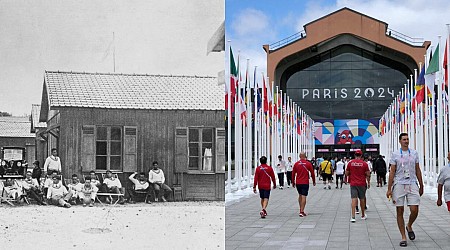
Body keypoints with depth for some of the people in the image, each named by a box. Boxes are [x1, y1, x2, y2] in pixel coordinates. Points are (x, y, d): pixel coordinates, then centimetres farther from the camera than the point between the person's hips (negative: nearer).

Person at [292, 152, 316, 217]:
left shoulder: (296, 164, 0)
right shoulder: (308, 163, -5)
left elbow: (293, 174, 4)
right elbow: (312, 173, 1)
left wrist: (293, 182, 13)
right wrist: (314, 181, 13)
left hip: (298, 182, 3)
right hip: (305, 182, -3)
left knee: (300, 195, 19)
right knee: (303, 196, -4)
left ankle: (301, 210, 24)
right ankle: (302, 211, -10)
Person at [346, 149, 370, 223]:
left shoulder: (350, 163, -2)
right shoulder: (364, 163, -5)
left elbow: (346, 173, 4)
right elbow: (368, 174, -2)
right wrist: (368, 182, 11)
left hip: (353, 184, 0)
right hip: (362, 184, 0)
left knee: (354, 199, -3)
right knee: (362, 199, 14)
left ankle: (353, 217, -13)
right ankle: (363, 215, 27)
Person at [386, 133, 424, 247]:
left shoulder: (414, 153, 9)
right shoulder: (395, 154, 1)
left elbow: (418, 170, 15)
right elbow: (392, 172, 0)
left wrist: (421, 186, 14)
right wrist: (389, 189, -4)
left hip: (412, 184, 2)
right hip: (399, 185, -2)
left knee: (414, 210, -6)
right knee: (400, 211, 1)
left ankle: (409, 227, 25)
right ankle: (403, 237, 9)